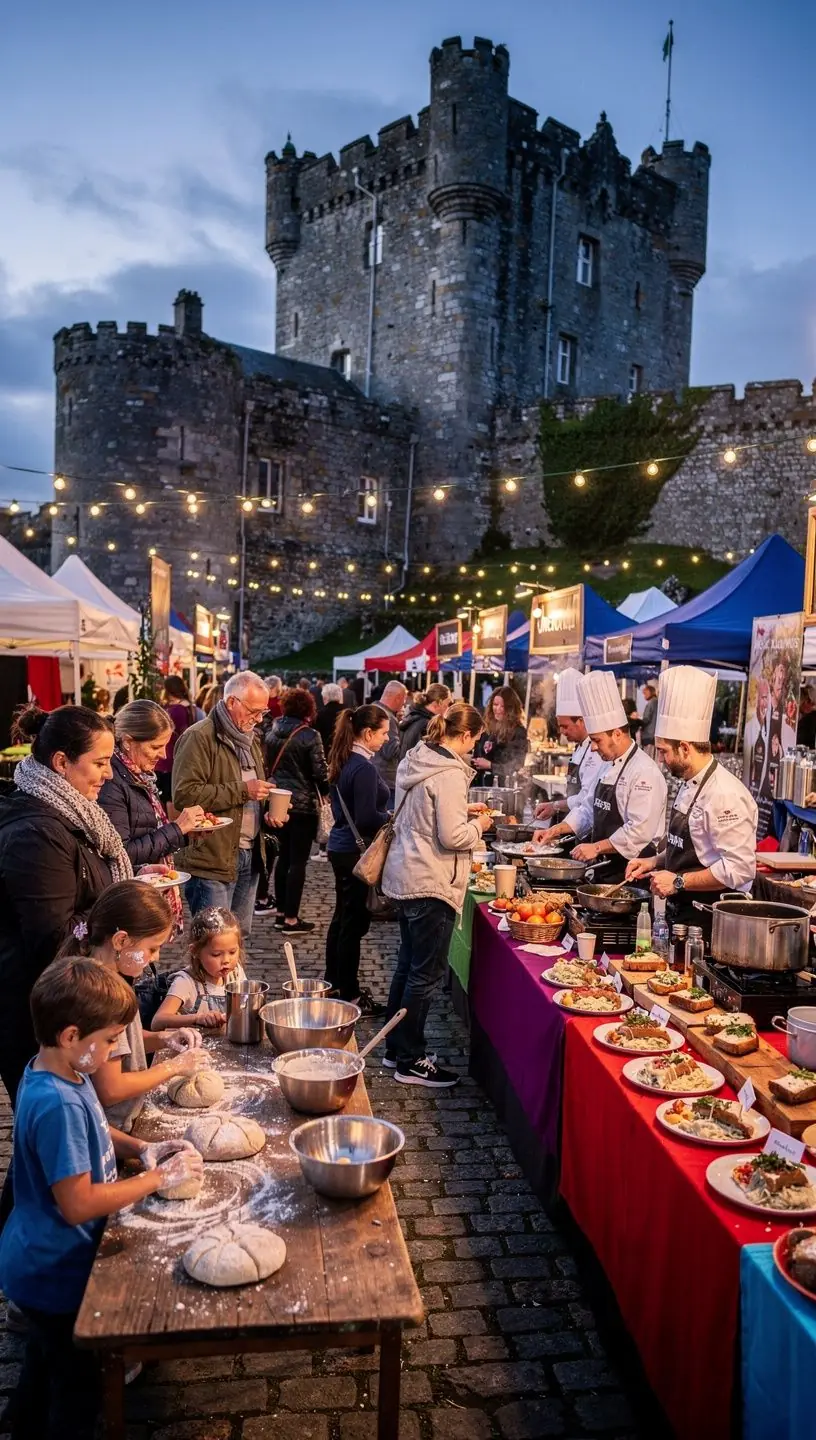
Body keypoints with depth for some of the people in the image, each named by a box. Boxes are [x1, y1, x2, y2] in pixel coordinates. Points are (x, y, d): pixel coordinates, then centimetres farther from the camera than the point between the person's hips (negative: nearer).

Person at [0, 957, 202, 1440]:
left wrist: (145, 1150, -3)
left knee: (46, 1364, 31)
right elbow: (78, 1204, -32)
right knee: (78, 1384, 14)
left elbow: (93, 1132, 12)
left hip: (45, 1266, 9)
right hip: (57, 1274, -9)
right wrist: (159, 1177, -24)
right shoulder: (57, 1103, -36)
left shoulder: (64, 1072, -7)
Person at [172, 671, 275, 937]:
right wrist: (242, 790, -22)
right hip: (212, 860, -8)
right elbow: (184, 794, -22)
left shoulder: (251, 738, 16)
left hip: (249, 855, 8)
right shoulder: (199, 737, -13)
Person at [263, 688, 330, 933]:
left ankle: (281, 911, 23)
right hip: (303, 804, -6)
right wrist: (325, 792, 5)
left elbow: (266, 765, 12)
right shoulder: (310, 736, -13)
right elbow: (319, 772, -13)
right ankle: (291, 919, 3)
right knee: (298, 861, -1)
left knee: (284, 857, 16)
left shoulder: (273, 734, 5)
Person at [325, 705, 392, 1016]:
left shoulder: (345, 762, 8)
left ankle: (334, 984, 32)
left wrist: (386, 813, 13)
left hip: (342, 846, 10)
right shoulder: (363, 768, -21)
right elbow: (367, 819, -23)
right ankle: (349, 994, 10)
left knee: (343, 917, 19)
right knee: (354, 922, 0)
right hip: (356, 850, -10)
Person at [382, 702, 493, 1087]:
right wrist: (479, 825, -3)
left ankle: (397, 1048, 30)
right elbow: (452, 836, -21)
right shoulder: (449, 774, -19)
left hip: (405, 877, 10)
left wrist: (463, 810, 16)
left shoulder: (415, 761, 8)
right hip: (431, 884, -10)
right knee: (427, 973, 2)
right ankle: (411, 1061, 13)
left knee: (408, 965, 19)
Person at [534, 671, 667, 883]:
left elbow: (639, 831, -24)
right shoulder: (608, 766, 12)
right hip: (605, 866, 8)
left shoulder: (644, 772, -18)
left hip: (630, 871, -8)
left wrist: (597, 847, -20)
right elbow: (590, 808, 19)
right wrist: (555, 831, 9)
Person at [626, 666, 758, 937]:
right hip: (680, 915, 9)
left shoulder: (724, 795, -22)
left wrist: (678, 882, -22)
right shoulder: (689, 785, 9)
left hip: (707, 922, -9)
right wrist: (655, 862, 9)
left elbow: (738, 869, -25)